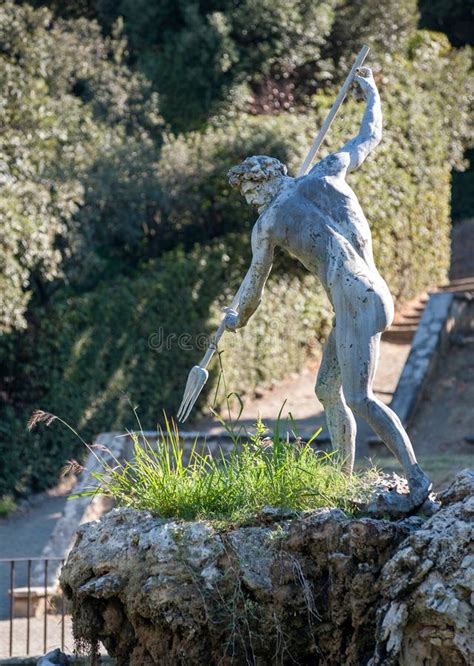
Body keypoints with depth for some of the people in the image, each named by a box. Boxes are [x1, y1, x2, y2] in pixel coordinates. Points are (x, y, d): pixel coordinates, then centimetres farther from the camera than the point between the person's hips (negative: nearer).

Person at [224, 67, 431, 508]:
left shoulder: (268, 224, -1)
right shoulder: (326, 173, 10)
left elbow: (254, 285, 13)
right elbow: (369, 138, 24)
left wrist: (239, 318, 34)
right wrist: (371, 94, 43)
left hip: (354, 302, -9)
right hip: (373, 293, 9)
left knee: (359, 399, -15)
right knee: (328, 390, 16)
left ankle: (416, 477, -24)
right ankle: (345, 480, 20)